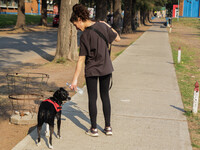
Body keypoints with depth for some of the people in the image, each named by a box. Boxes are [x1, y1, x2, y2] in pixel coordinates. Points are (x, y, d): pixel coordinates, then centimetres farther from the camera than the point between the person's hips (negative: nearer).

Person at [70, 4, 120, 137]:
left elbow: (81, 59, -17)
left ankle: (94, 129, 14)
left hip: (91, 71, -4)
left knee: (92, 98, 7)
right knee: (105, 96, 14)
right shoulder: (102, 26, -5)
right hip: (106, 68, 4)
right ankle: (108, 127, 19)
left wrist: (75, 79, -13)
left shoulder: (84, 36, -16)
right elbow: (118, 38, 7)